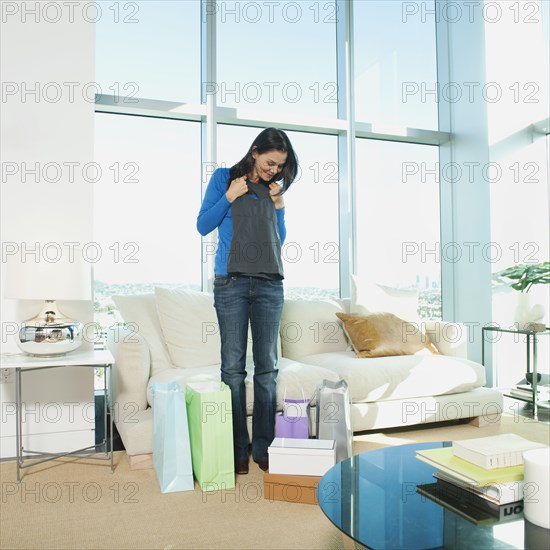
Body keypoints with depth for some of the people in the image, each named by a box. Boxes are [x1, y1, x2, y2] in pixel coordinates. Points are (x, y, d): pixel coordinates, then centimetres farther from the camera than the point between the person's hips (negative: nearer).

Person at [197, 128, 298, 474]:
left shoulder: (274, 190, 15)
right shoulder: (224, 178, 6)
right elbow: (203, 226, 3)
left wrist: (279, 205, 6)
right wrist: (230, 196, -6)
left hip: (270, 284, 4)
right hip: (232, 282, -3)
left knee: (267, 366, 3)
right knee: (233, 367, -3)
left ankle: (263, 447, 12)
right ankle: (238, 449, 7)